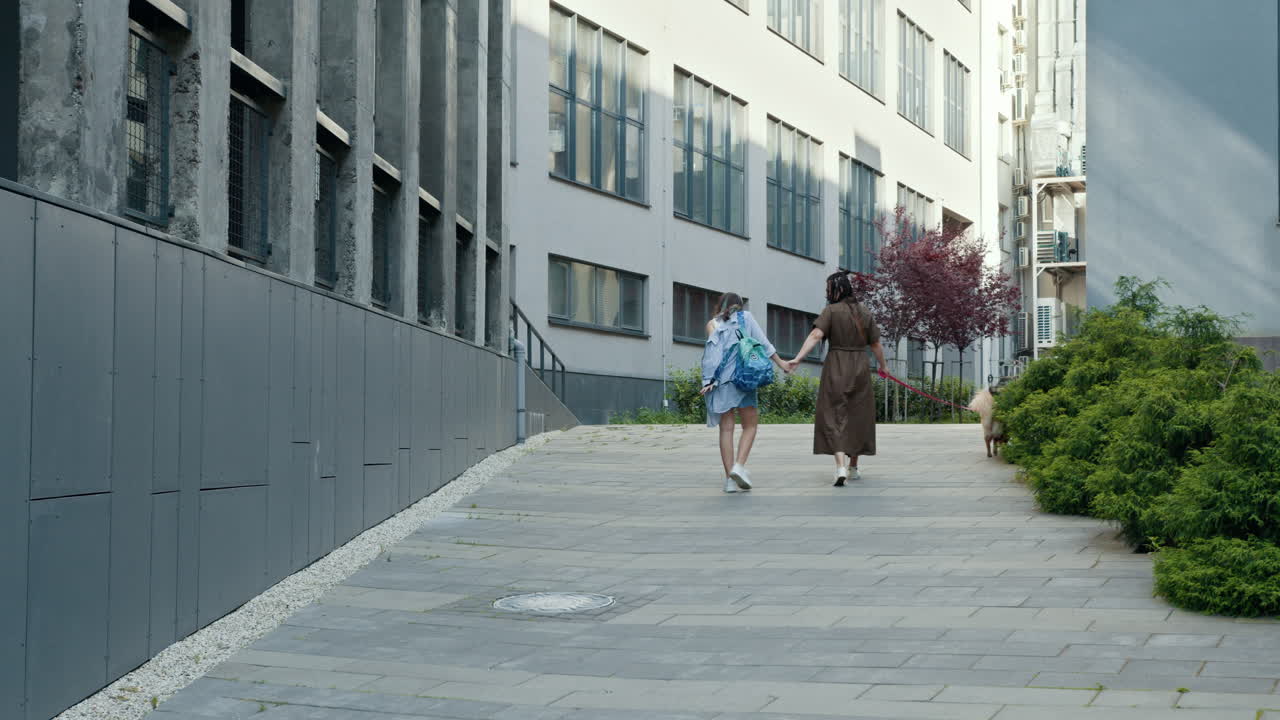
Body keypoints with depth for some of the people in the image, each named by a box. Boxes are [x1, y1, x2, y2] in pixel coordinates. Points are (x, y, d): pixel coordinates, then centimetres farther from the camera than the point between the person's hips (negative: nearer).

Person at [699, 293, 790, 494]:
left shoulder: (712, 324, 13)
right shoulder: (746, 317, 10)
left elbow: (714, 349, 0)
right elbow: (762, 342, 5)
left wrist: (710, 380, -7)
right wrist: (780, 362, 15)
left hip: (719, 380, 2)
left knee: (726, 428, 4)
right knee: (750, 425, 8)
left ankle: (730, 479, -1)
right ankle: (739, 465, -13)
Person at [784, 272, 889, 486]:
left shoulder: (831, 311, -7)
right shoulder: (864, 312, 7)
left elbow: (816, 335, -19)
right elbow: (876, 344, 11)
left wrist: (797, 358, -25)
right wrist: (882, 367, 26)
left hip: (836, 367, -4)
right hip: (861, 367, 4)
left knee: (835, 416, -2)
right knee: (858, 416, 14)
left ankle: (841, 467, -19)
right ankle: (853, 467, 23)